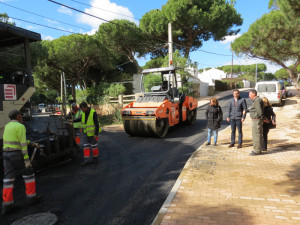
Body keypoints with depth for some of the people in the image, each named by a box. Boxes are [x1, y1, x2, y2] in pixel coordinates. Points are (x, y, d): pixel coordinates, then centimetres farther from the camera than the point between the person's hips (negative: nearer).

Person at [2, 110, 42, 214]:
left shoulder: (7, 126, 15)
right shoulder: (20, 127, -12)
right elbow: (23, 144, -17)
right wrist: (27, 160, -16)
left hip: (7, 154, 7)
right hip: (17, 154, -7)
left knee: (9, 178, 5)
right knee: (28, 173, 8)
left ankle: (7, 204, 3)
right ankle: (31, 197, 13)